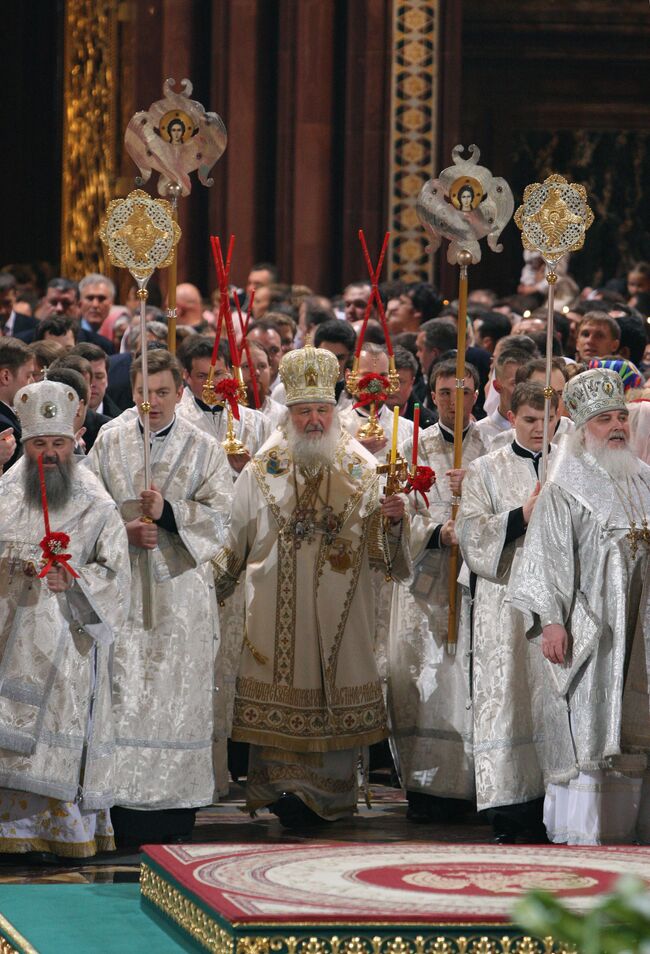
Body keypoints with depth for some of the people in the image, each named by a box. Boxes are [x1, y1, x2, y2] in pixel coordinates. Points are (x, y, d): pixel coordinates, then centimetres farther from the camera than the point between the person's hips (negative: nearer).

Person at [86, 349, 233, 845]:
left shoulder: (204, 449, 5)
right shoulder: (110, 442, 10)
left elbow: (221, 515, -2)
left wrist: (167, 512, -15)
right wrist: (124, 529, -10)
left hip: (181, 587, -1)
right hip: (124, 587, 1)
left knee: (178, 690, -2)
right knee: (125, 689, -6)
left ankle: (175, 803, 4)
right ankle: (128, 800, -4)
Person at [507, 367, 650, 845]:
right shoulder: (565, 489, -3)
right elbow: (548, 555, -10)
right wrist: (550, 620, -19)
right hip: (589, 626, -5)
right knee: (587, 729, -7)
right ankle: (582, 833, -5)